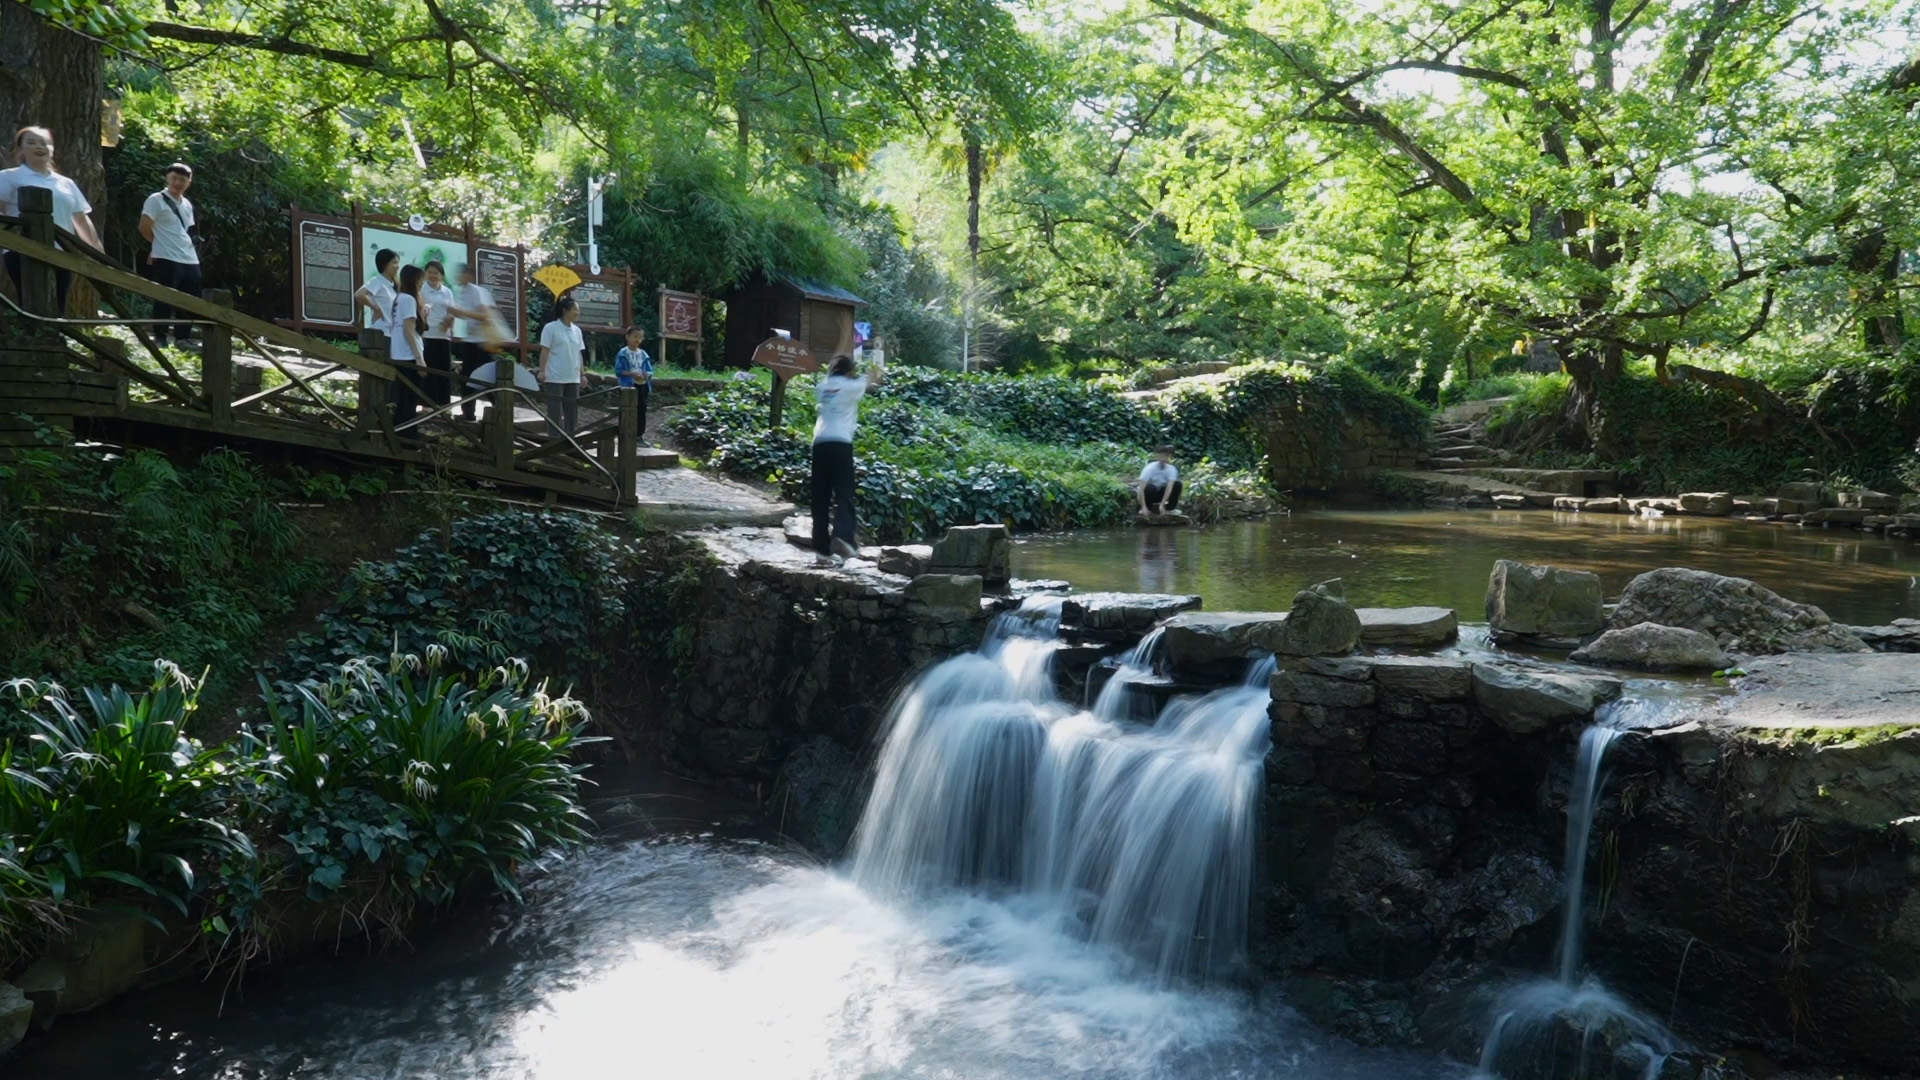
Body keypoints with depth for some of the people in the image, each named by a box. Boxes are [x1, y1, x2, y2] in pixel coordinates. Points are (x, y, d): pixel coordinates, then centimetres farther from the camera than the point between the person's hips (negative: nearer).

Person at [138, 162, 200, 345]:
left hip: (190, 260, 7)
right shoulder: (156, 200, -5)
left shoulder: (187, 204, 17)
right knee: (164, 301, -4)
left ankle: (182, 338, 17)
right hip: (166, 260, -7)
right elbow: (144, 227, -8)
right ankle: (160, 338, 1)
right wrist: (160, 243, 5)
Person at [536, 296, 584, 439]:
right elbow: (544, 352, -8)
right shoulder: (550, 328, -6)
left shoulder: (576, 330, 12)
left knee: (572, 410, 7)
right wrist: (542, 371, -16)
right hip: (555, 378, -6)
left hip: (573, 378, 6)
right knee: (555, 411, -2)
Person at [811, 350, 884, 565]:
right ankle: (843, 537, -29)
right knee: (843, 494, -7)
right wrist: (878, 371, 50)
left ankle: (821, 548, 3)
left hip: (820, 443, 4)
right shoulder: (851, 386, 5)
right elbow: (869, 380, 26)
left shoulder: (822, 387, 17)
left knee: (820, 498, 5)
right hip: (840, 443, -4)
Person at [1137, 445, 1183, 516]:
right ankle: (1148, 508, -10)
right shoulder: (1149, 468, -26)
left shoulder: (1172, 469, -18)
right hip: (1151, 494, -3)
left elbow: (1169, 487, -28)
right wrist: (1143, 507, -42)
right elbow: (1142, 489, -32)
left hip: (1163, 492, 3)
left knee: (1177, 484, -22)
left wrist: (1162, 504, -40)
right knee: (1149, 488, -36)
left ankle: (1170, 508, -7)